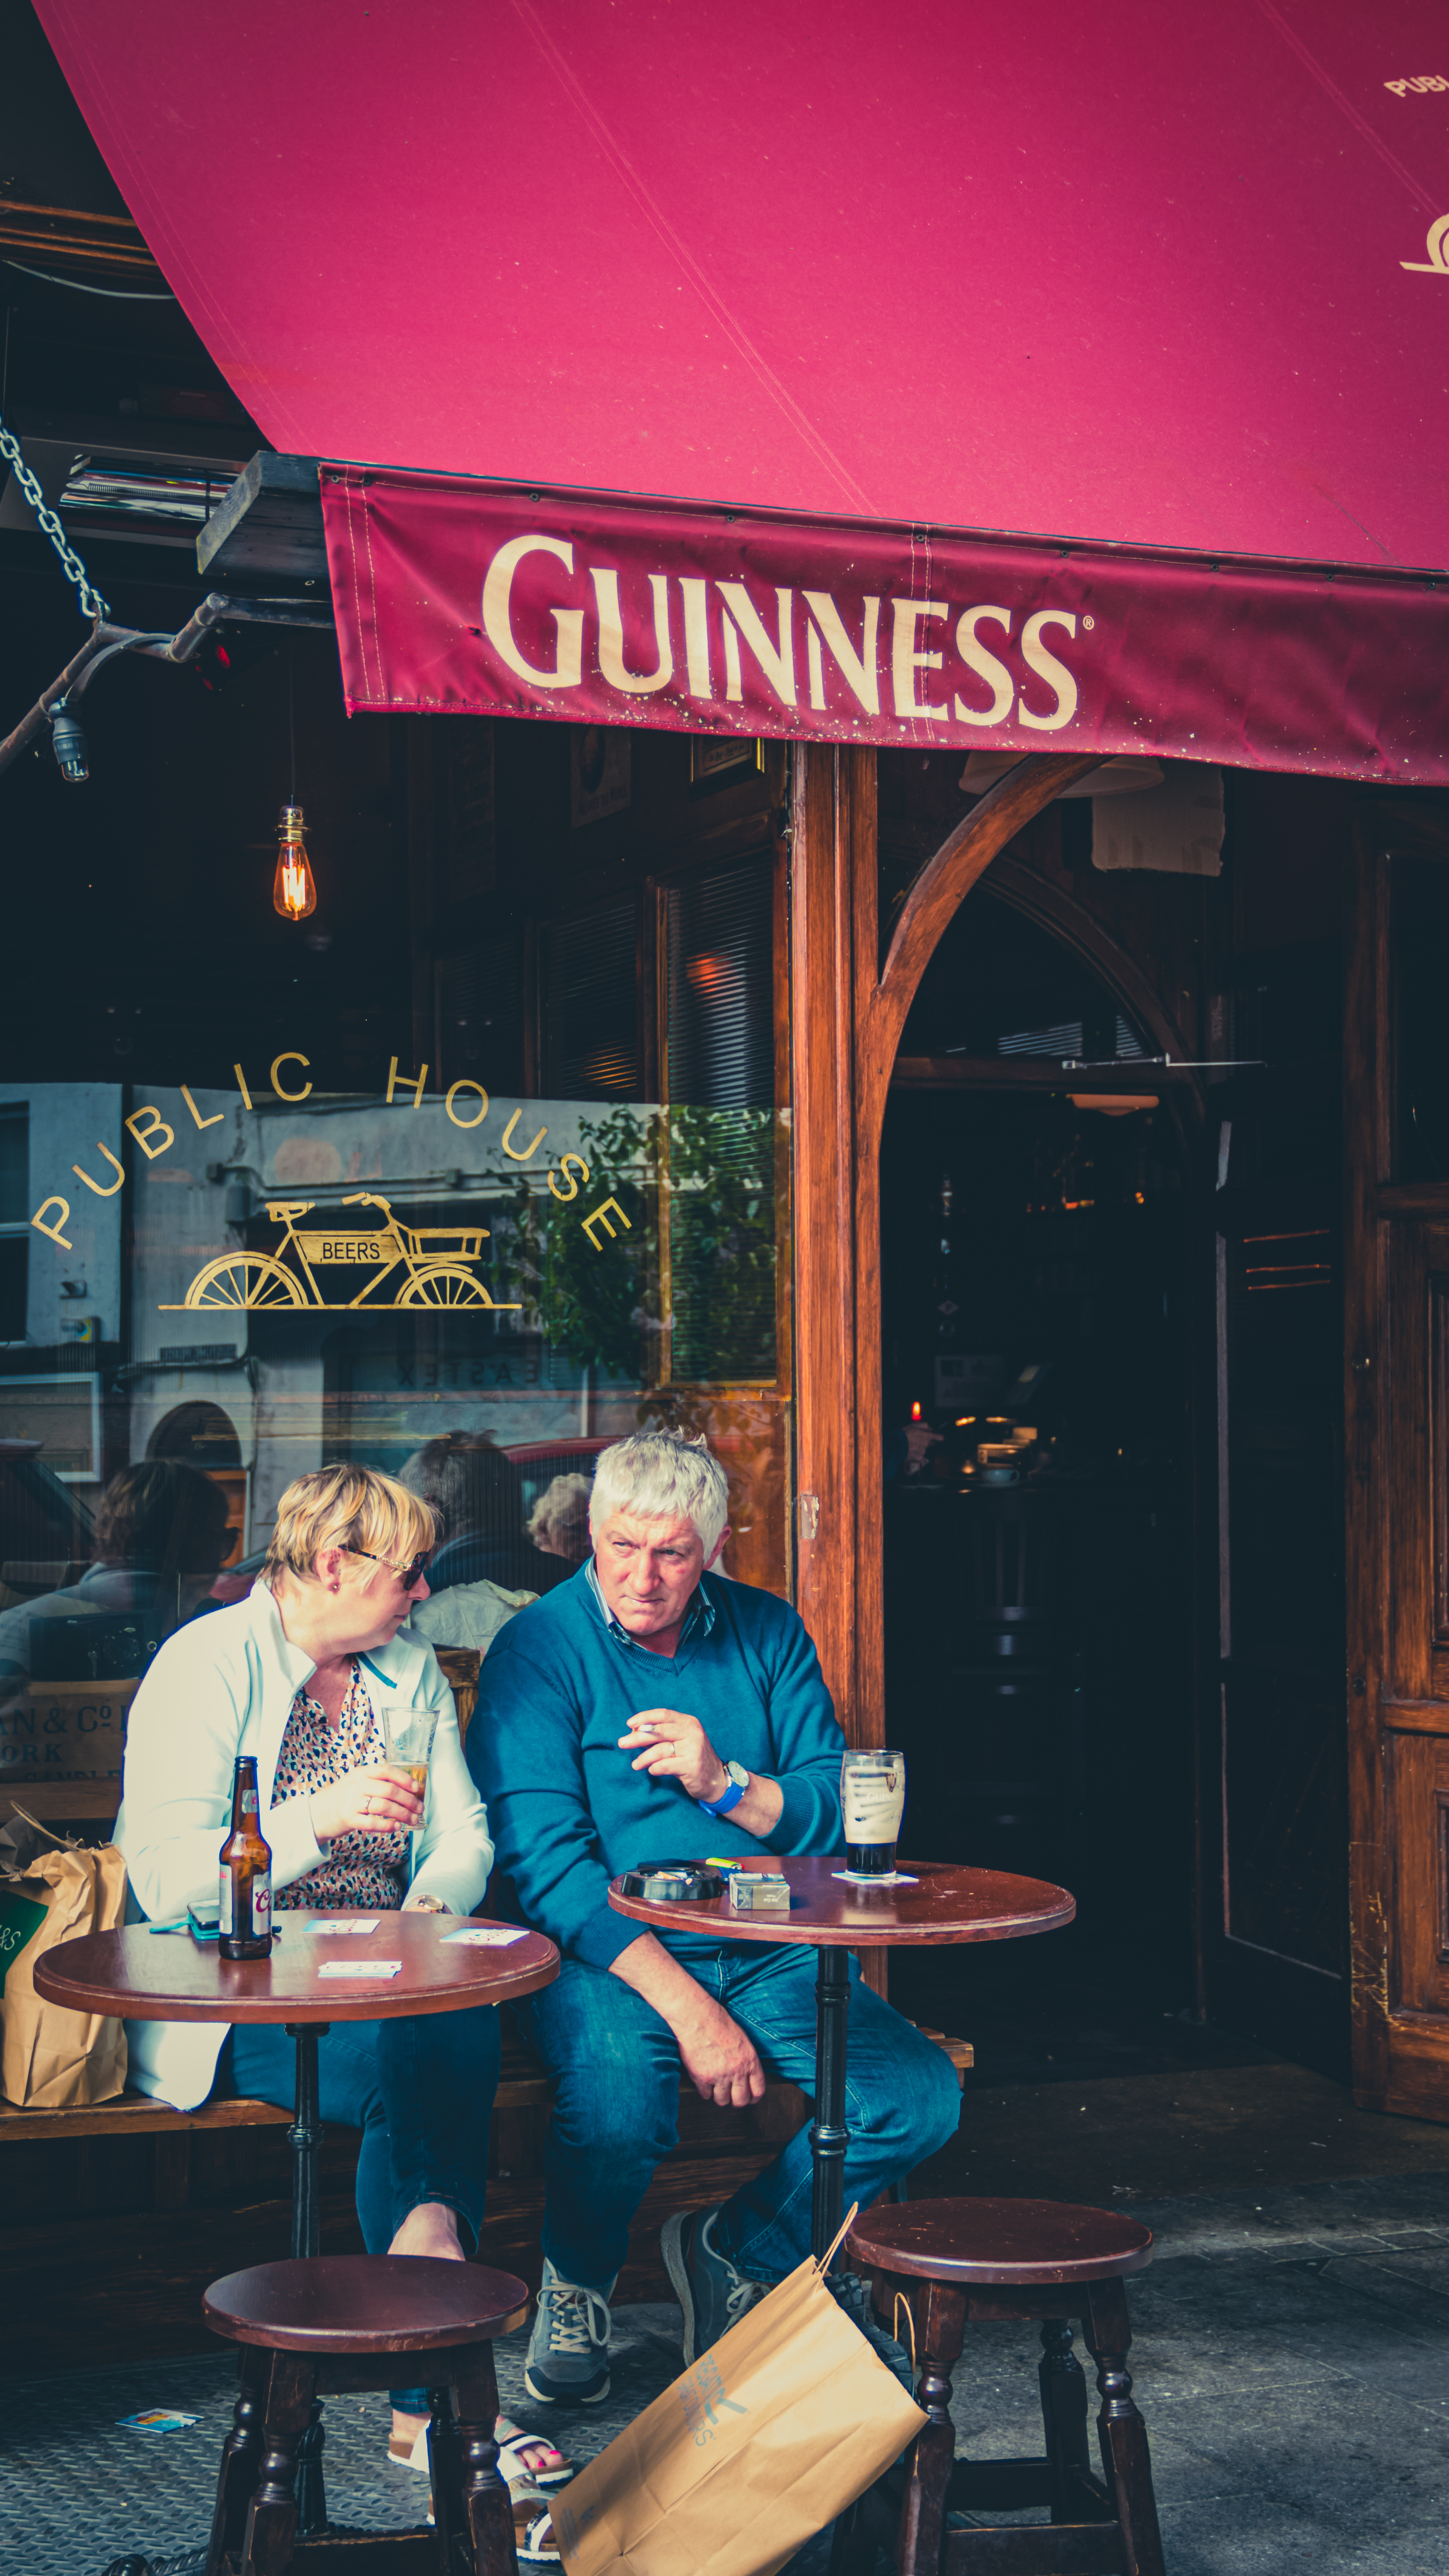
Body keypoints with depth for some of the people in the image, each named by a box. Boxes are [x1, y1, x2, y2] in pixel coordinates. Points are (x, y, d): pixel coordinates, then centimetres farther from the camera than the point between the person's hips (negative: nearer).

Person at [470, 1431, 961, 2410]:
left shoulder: (767, 1634, 7)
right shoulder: (540, 1650, -6)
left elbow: (841, 1816, 5)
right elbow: (548, 1864, -15)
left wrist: (727, 1784, -16)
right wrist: (687, 2007, -23)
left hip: (768, 1955, 4)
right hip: (603, 1957, -4)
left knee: (922, 2095, -17)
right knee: (619, 2082, -36)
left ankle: (740, 2251, 10)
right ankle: (577, 2289, -2)